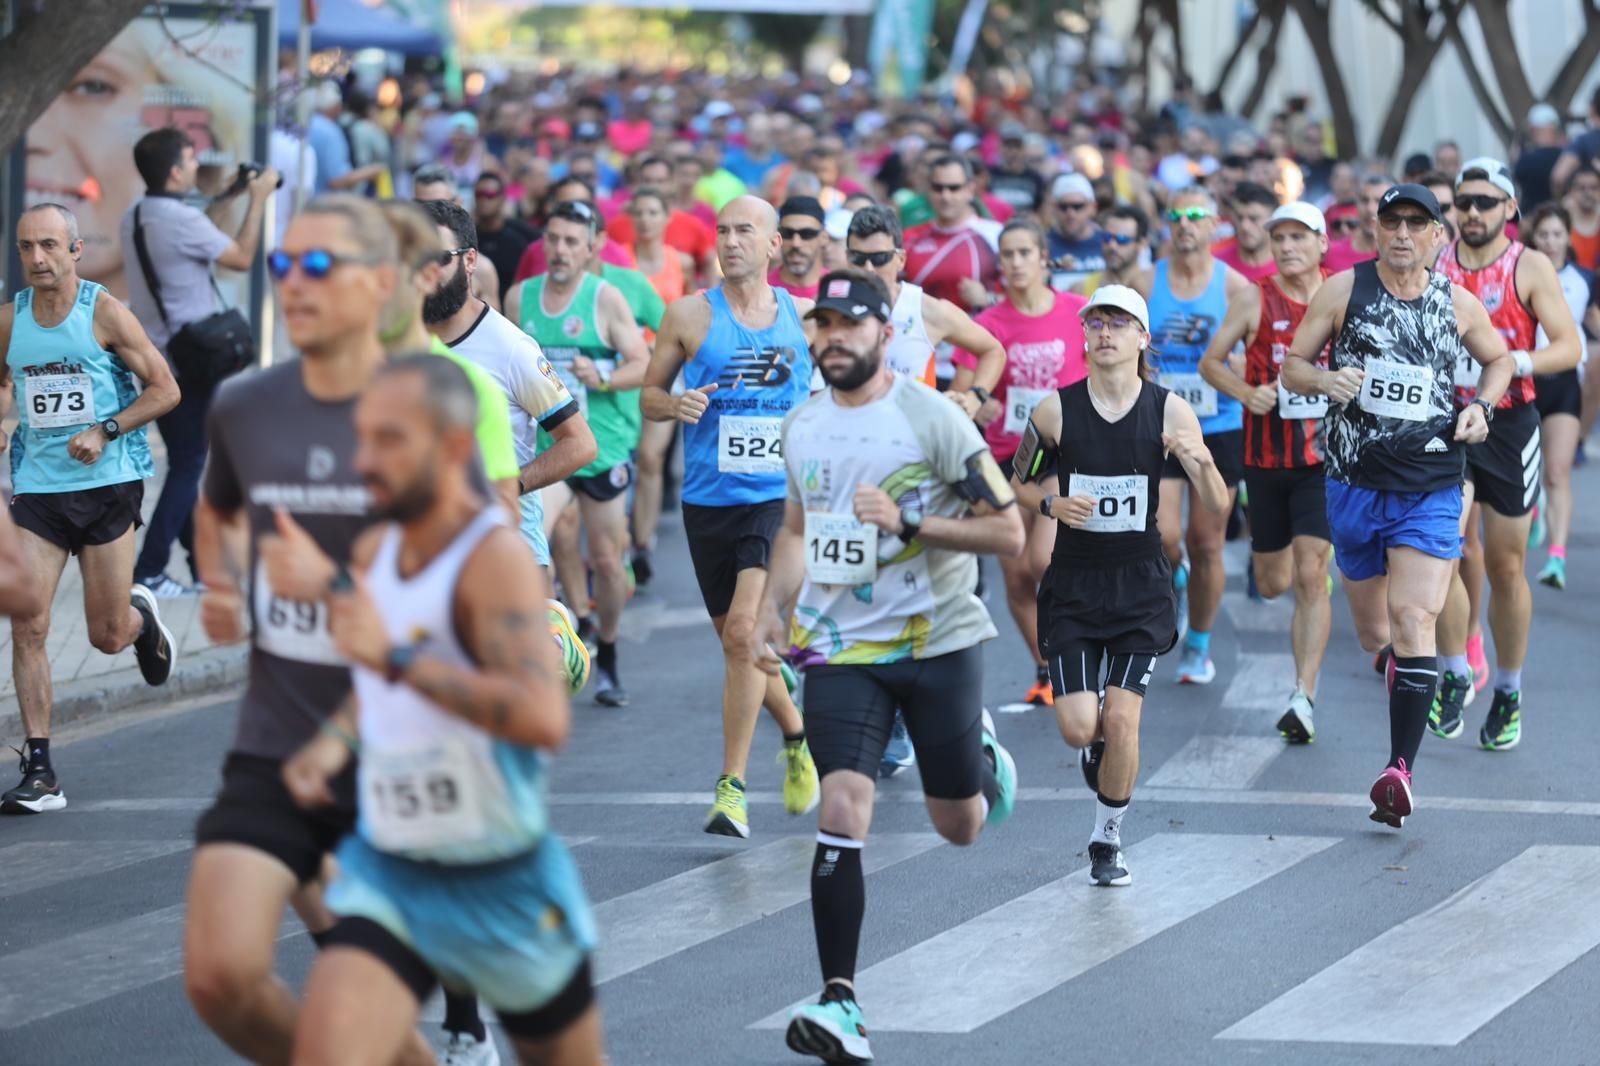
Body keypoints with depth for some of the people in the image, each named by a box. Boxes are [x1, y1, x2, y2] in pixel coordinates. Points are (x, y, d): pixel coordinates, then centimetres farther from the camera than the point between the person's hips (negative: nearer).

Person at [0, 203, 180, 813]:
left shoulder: (105, 313, -7)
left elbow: (164, 390, -4)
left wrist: (105, 432, -16)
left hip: (106, 484, -3)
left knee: (107, 636, 2)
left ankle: (141, 618, 42)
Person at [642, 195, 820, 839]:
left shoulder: (806, 316, 4)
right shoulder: (690, 316, 1)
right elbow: (648, 395, 8)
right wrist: (676, 405, -13)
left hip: (779, 498, -2)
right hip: (708, 500, 2)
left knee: (745, 629, -18)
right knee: (737, 639, 11)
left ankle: (732, 786, -12)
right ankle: (797, 737, 39)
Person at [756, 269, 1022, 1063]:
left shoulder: (932, 420, -11)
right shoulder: (802, 427, 5)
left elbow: (1009, 533, -11)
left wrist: (908, 524, -22)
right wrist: (773, 610, 8)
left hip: (938, 641, -2)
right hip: (841, 646, 2)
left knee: (961, 827, 12)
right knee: (842, 812, -17)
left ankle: (982, 752, 49)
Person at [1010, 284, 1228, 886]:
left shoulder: (1169, 411, -6)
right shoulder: (1055, 410, -5)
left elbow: (1217, 508, -6)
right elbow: (1019, 483, 10)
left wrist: (1202, 462, -26)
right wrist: (1051, 504, -12)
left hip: (1141, 586, 0)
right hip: (1073, 584, 1)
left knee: (1121, 719, -10)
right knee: (1078, 728, -9)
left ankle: (1107, 843, 11)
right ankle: (1096, 747, 30)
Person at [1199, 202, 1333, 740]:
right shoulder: (1255, 300, -2)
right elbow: (1211, 361, 4)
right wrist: (1247, 393, -14)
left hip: (1324, 457, -1)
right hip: (1267, 456, 1)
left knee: (1310, 575, -13)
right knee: (1273, 584, 12)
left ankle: (1304, 696, -14)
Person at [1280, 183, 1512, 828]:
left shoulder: (1459, 304, 3)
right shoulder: (1343, 291, 0)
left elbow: (1498, 359, 22)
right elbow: (1291, 366, 4)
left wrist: (1482, 406, 2)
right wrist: (1324, 380, -18)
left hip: (1430, 489, -1)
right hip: (1355, 482, 1)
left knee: (1412, 619, -17)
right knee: (1372, 635, 12)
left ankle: (1400, 768, -22)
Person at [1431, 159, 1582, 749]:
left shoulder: (1530, 268, -3)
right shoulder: (1435, 266, 5)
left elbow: (1569, 346, -8)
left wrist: (1518, 361, -24)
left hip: (1509, 422, -2)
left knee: (1505, 565, 5)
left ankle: (1509, 693, 18)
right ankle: (1454, 676, -1)